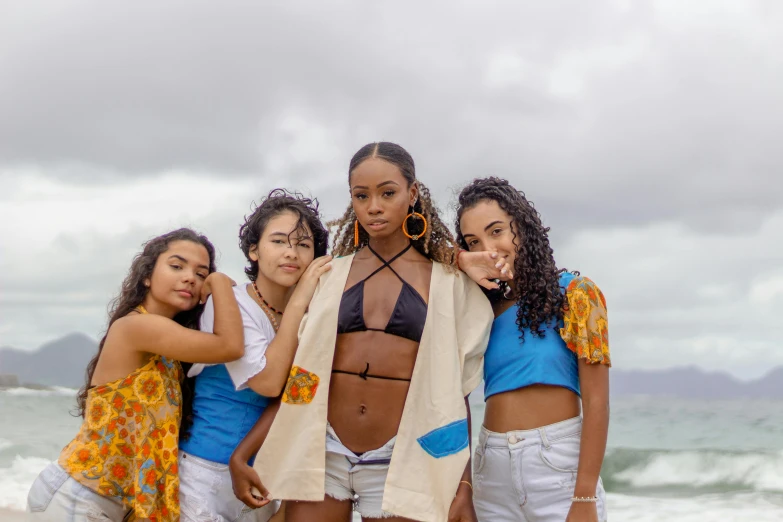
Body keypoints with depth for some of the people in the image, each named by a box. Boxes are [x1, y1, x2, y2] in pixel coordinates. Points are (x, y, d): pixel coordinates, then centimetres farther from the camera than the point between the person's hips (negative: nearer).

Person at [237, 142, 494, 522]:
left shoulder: (448, 281, 3)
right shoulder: (330, 274, 7)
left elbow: (455, 392, 4)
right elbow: (298, 373, 8)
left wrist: (463, 486, -1)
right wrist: (243, 453, 1)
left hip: (399, 461, -1)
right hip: (323, 451, 2)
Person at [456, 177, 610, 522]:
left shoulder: (574, 292, -1)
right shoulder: (483, 308, 12)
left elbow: (596, 401, -7)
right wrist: (461, 269, -7)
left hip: (559, 464, -4)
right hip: (492, 469, 4)